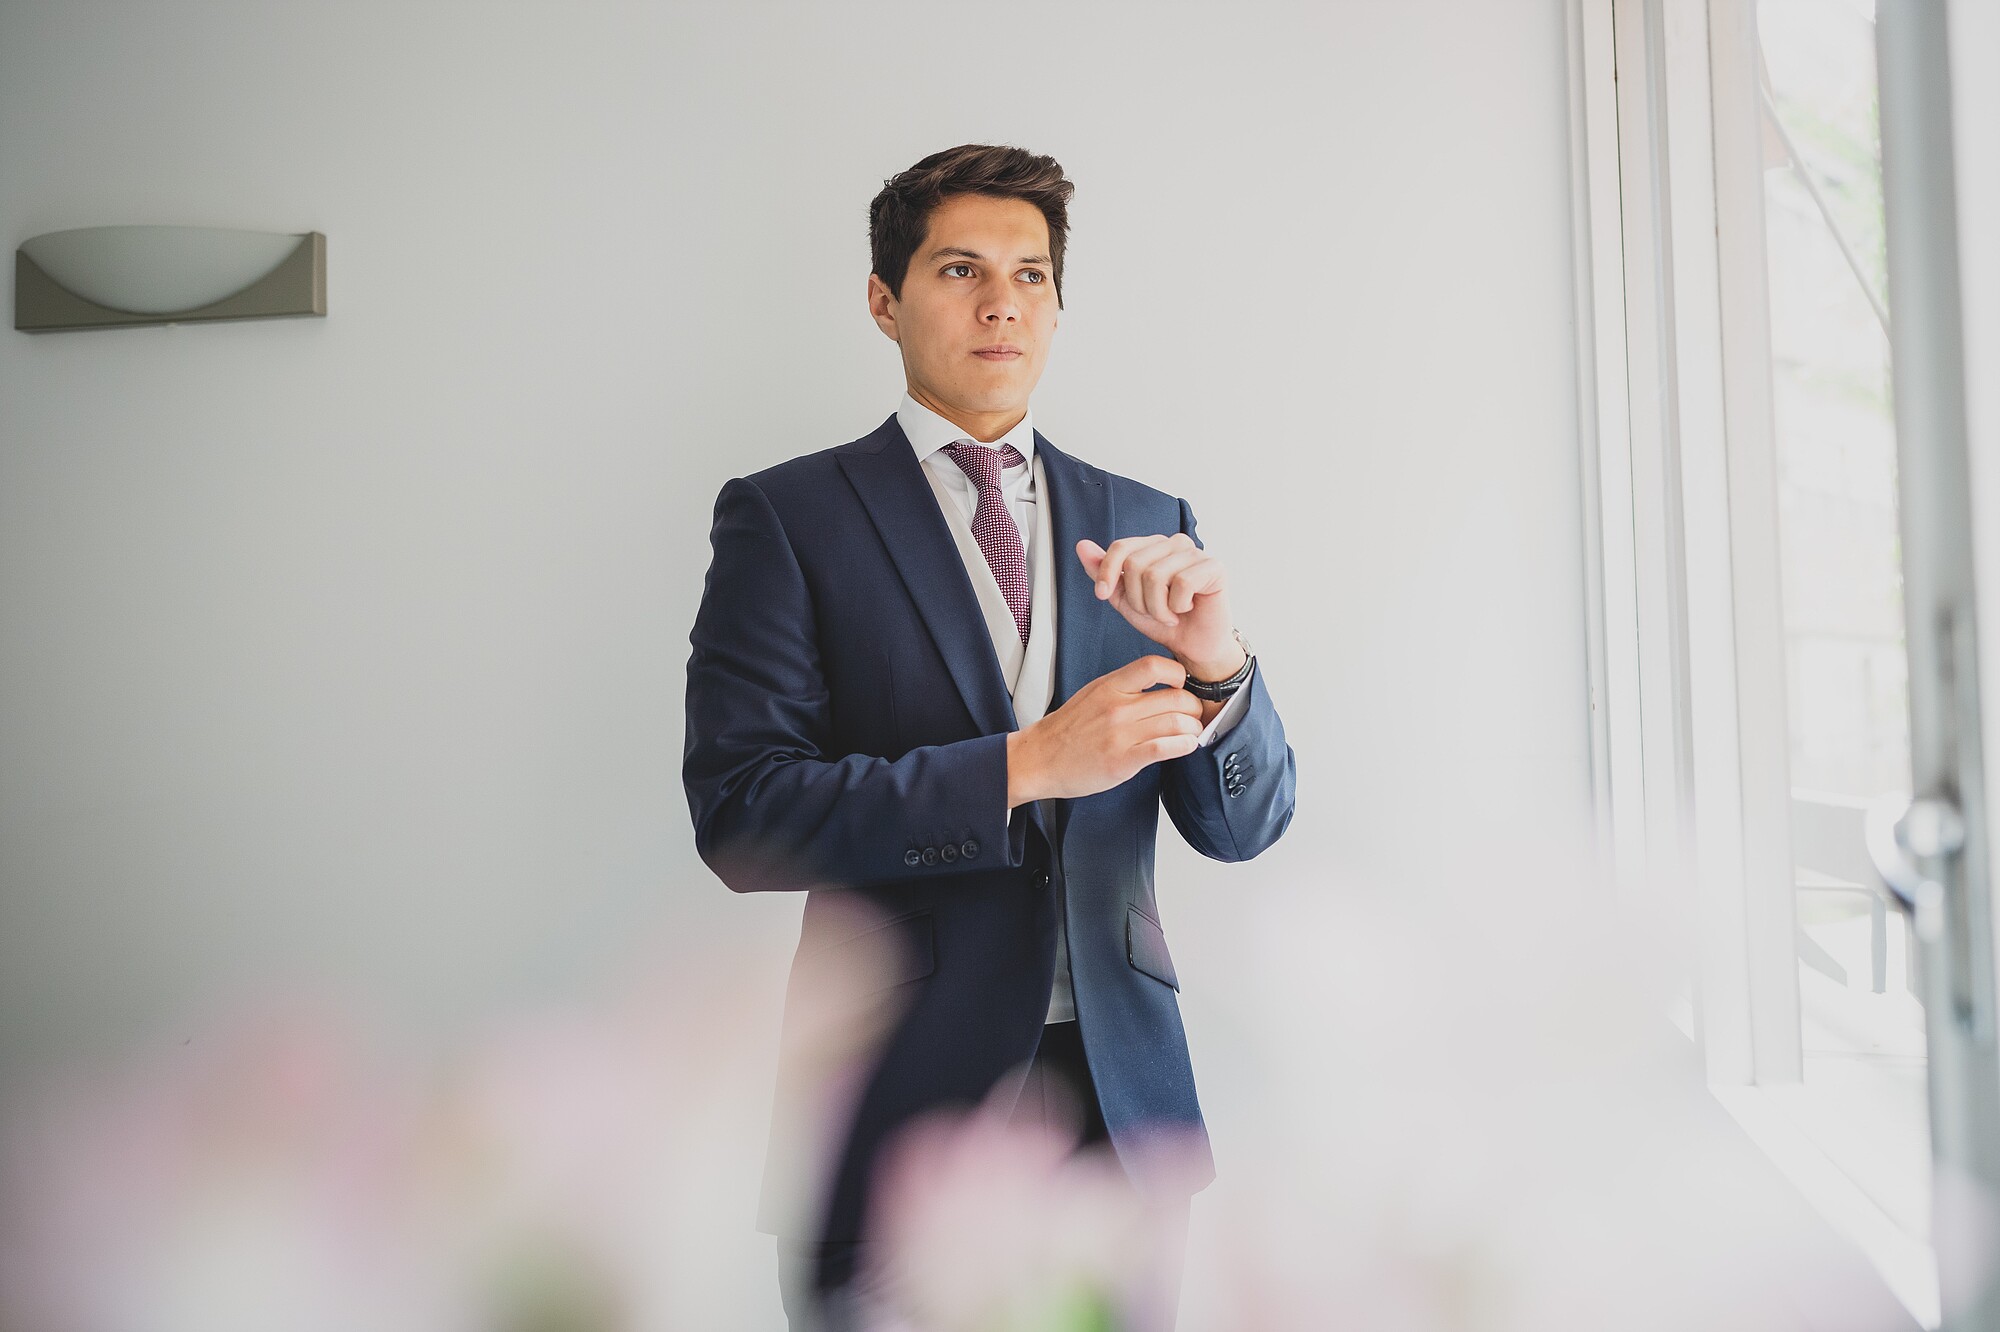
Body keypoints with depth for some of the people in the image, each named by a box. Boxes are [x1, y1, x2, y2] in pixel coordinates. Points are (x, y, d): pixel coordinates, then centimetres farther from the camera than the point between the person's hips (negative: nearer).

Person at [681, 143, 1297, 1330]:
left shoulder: (1145, 524, 10)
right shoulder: (785, 516, 0)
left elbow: (1245, 826, 7)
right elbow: (740, 814, -11)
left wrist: (1215, 658, -14)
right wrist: (1026, 764, -18)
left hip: (1120, 1102, 3)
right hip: (902, 1101, -3)